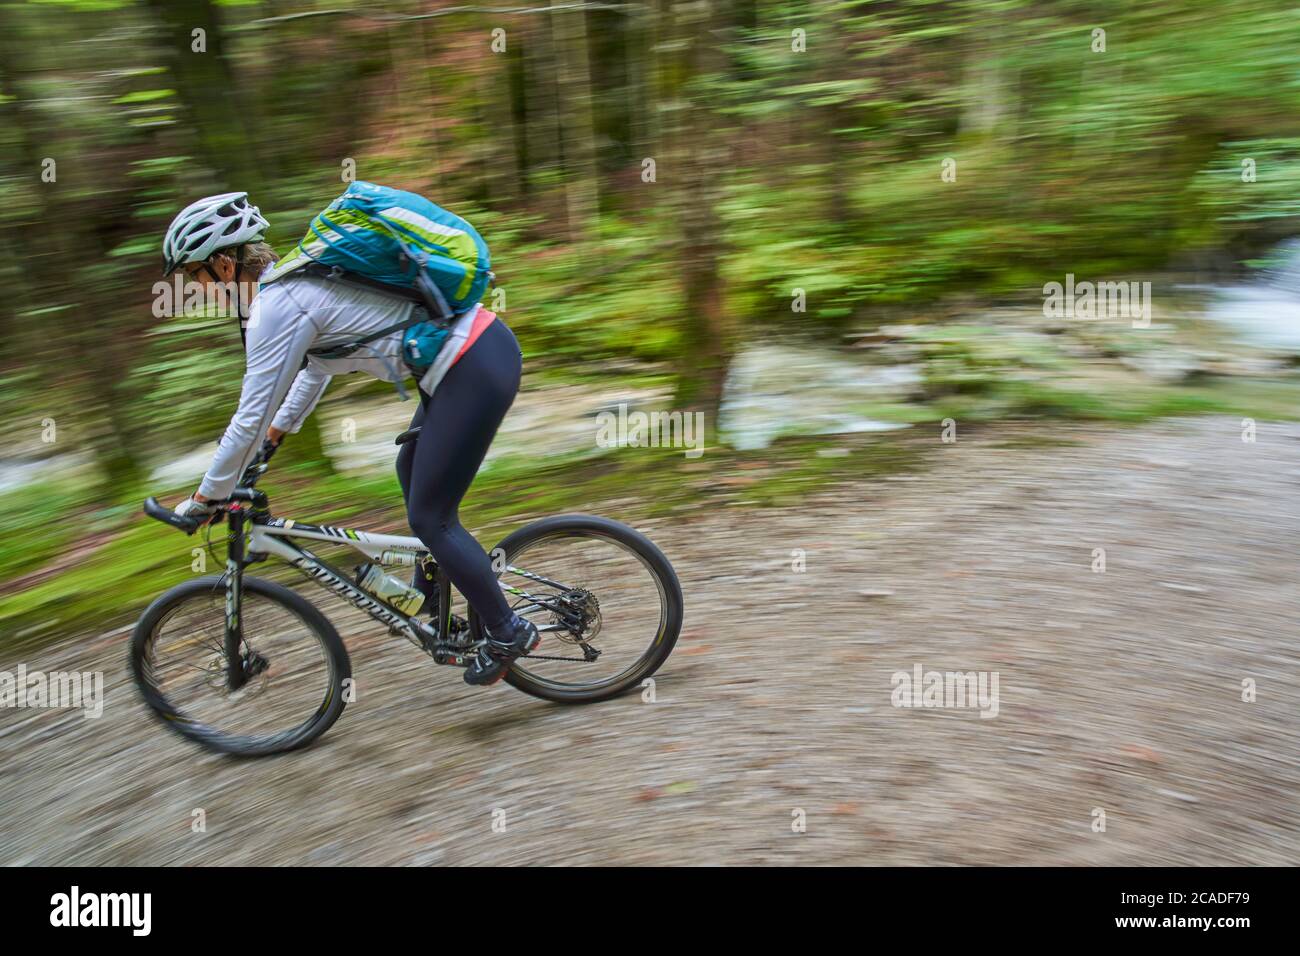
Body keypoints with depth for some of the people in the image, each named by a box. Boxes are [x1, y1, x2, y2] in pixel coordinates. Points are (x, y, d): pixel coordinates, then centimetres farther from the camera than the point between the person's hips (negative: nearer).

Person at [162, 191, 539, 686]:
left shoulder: (275, 308, -13)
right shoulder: (298, 274, 16)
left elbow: (250, 419, -9)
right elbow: (318, 363, 31)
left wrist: (204, 498, 5)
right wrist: (280, 426, 41)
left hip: (474, 371, -10)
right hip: (486, 343, 10)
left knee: (429, 517, 2)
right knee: (412, 472, 26)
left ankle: (509, 634, 16)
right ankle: (430, 603, 43)